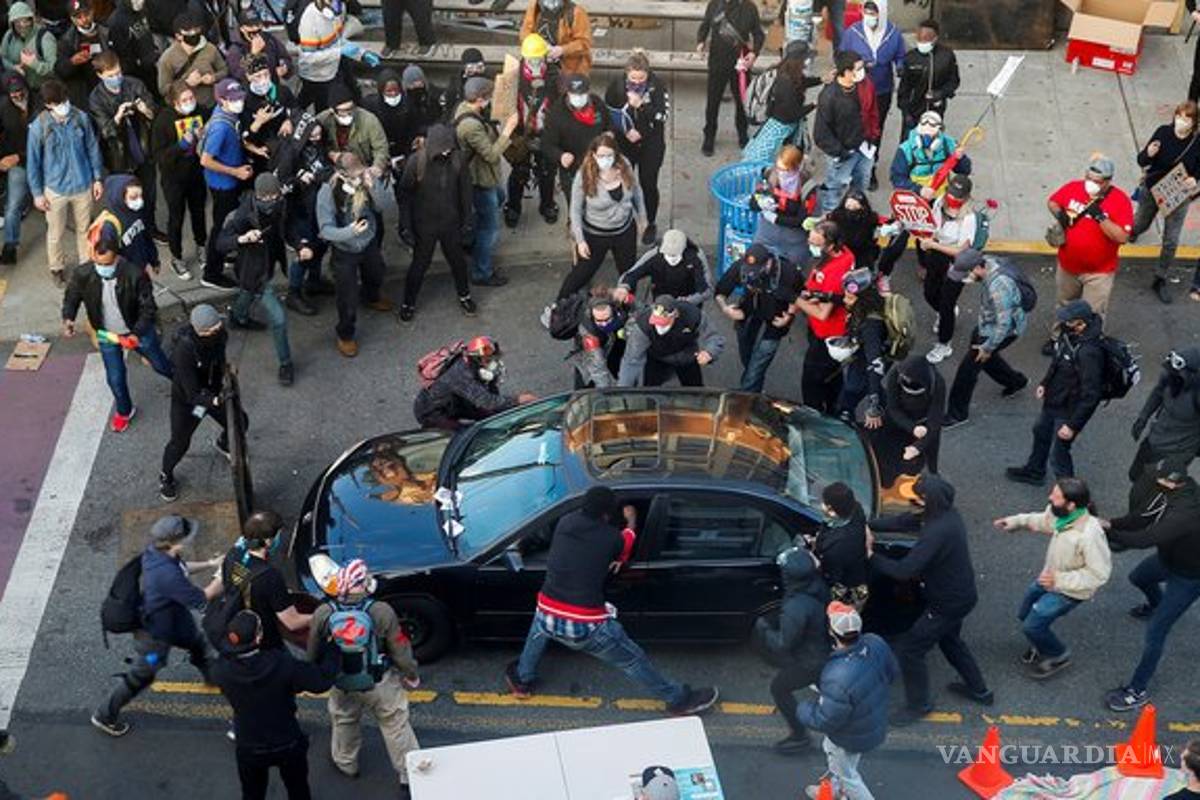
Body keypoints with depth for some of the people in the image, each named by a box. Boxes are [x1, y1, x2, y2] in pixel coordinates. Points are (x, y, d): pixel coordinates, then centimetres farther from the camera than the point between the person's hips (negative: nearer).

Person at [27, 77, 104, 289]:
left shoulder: (81, 118, -14)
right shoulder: (38, 127, -20)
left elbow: (92, 148, 0)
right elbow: (33, 161, -9)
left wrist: (97, 178, 4)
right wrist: (37, 193, -4)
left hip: (83, 185, 2)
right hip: (55, 189, -2)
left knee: (84, 228, 20)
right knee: (56, 233, 15)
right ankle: (57, 268, 38)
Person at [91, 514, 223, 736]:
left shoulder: (156, 550, -17)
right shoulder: (167, 574, -44)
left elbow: (182, 567, 6)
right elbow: (200, 599, -32)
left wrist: (210, 564, -2)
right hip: (154, 634, -9)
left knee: (197, 643, 32)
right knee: (140, 677, 13)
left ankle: (210, 674, 65)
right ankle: (104, 716, 34)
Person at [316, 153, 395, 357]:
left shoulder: (368, 180, -23)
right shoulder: (327, 193, -31)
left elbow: (382, 206, -20)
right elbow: (325, 229, -29)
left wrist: (373, 186, -40)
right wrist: (350, 232, -48)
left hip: (369, 243, 4)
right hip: (343, 251, -4)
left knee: (376, 275, 32)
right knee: (347, 297, 1)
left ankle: (371, 298, 68)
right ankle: (345, 335, 28)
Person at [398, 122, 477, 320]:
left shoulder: (458, 158, -14)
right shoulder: (417, 161, -21)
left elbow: (466, 190, -3)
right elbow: (405, 193, -10)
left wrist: (469, 219, 1)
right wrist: (405, 223, -6)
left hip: (451, 222, 3)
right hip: (425, 224, -2)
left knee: (458, 260, 19)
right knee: (420, 264, 11)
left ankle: (464, 296, 43)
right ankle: (408, 303, 30)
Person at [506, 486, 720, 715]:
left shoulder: (564, 523, 3)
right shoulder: (612, 537, -5)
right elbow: (627, 542, 18)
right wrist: (631, 520, 38)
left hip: (549, 620, 3)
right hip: (586, 627, -3)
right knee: (634, 661, 15)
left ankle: (522, 680, 46)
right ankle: (679, 699, 28)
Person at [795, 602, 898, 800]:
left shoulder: (838, 679, -45)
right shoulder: (876, 644, -25)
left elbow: (824, 721, -29)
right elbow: (892, 672, -3)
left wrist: (801, 709, -10)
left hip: (850, 738, -8)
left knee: (847, 776, 24)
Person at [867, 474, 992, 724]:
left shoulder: (937, 532, -35)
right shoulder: (947, 514, -5)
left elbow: (905, 570, -36)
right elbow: (903, 521, 2)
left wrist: (872, 556, -23)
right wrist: (870, 525, -10)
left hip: (948, 604, -10)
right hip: (962, 594, 10)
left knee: (908, 650, 4)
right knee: (949, 640, 32)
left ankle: (918, 705, 21)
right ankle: (979, 690, 47)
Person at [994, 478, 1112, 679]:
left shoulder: (1090, 534, -40)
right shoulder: (1059, 513, -19)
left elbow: (1099, 574, -31)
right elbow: (1044, 520, 7)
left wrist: (1059, 580, -32)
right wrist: (1016, 521, 0)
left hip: (1070, 590, -7)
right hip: (1050, 577, 7)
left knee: (1032, 626, -5)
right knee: (1024, 615, 21)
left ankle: (1059, 656, 22)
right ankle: (1041, 645, 50)